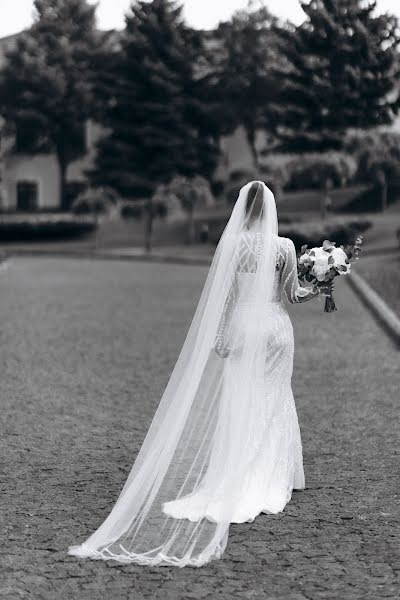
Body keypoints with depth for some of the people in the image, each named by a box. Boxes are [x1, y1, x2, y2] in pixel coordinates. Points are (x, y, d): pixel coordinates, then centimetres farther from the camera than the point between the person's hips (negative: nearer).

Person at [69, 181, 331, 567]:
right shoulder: (284, 246, -6)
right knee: (273, 402, 11)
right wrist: (320, 289, 16)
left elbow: (225, 295, -3)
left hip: (243, 326, 0)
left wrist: (220, 336, 3)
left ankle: (235, 487, 8)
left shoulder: (231, 244, -5)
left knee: (240, 405, 7)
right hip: (276, 327, 0)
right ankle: (269, 483, 15)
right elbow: (293, 296, -2)